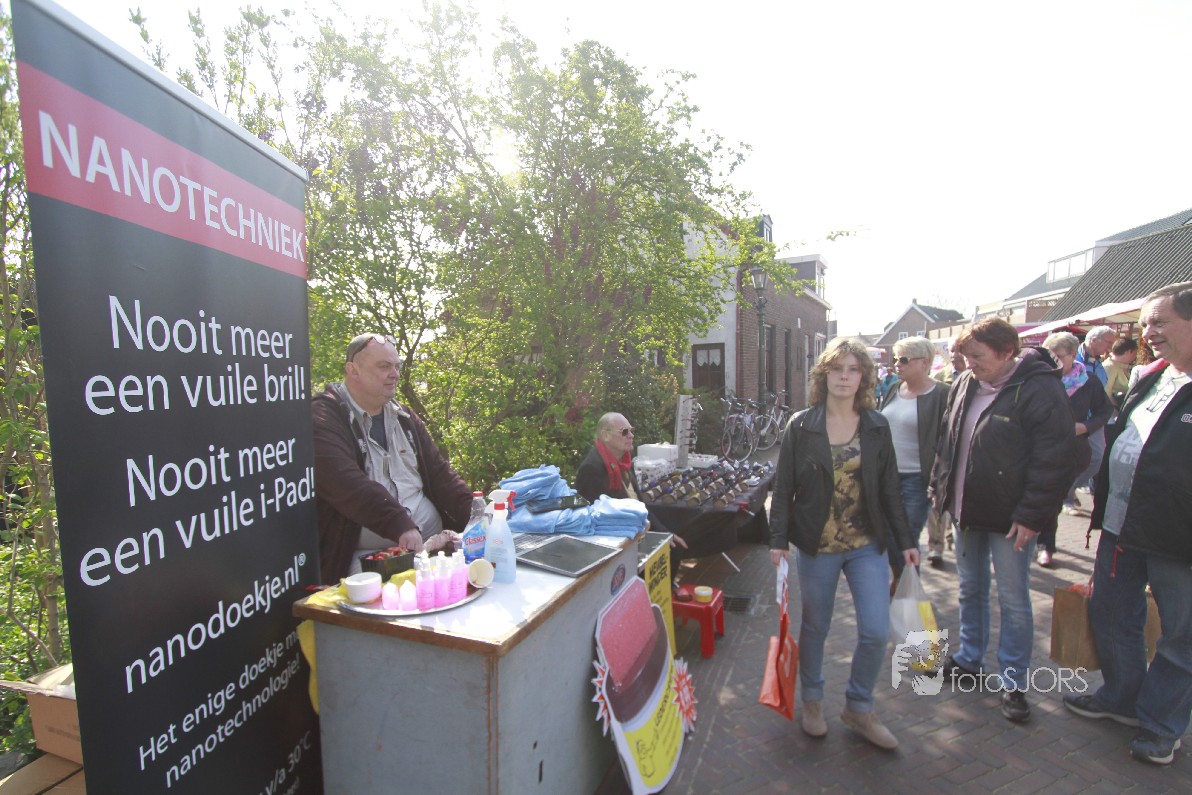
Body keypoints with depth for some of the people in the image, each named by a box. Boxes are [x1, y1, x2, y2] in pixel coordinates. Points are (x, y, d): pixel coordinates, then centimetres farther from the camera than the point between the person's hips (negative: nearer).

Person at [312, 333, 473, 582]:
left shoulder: (404, 417, 19)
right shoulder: (322, 419, -4)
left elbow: (439, 472, 14)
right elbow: (347, 485, -20)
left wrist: (476, 515, -2)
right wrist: (401, 526, -31)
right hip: (365, 558, -6)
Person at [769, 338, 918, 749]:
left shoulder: (877, 426, 1)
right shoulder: (801, 426, -7)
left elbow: (889, 489, 6)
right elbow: (784, 487, -6)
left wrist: (905, 541, 5)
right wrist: (779, 539, -9)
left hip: (867, 545, 2)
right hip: (817, 546, -2)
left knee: (876, 631, 2)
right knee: (814, 628, 13)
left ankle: (858, 707, 28)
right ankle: (812, 701, 37)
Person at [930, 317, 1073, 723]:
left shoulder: (1040, 389, -16)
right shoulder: (963, 385, 4)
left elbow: (1053, 461, -17)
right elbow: (948, 442, 13)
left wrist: (1031, 516, -19)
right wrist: (941, 488, 10)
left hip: (1010, 517, -6)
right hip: (967, 510, 6)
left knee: (1014, 601, 6)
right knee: (971, 591, 19)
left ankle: (1013, 682, 22)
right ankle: (969, 659, 36)